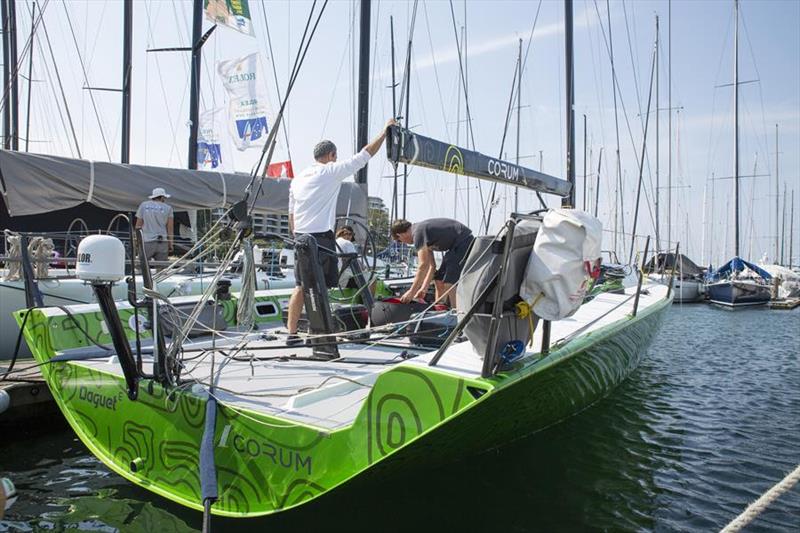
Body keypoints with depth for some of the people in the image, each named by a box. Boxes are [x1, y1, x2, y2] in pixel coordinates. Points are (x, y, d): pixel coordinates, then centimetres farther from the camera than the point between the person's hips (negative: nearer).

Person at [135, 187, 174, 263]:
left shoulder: (143, 205, 9)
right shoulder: (168, 208, 6)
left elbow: (138, 225, 8)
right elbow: (169, 228, 4)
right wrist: (170, 244, 9)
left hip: (147, 242, 0)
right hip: (162, 243, 0)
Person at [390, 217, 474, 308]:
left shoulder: (418, 233, -15)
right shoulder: (421, 228, 14)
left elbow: (424, 266, -20)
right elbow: (431, 265, 13)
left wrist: (411, 292, -14)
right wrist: (424, 288, 10)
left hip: (464, 242, -11)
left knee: (450, 283, -16)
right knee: (439, 280, 13)